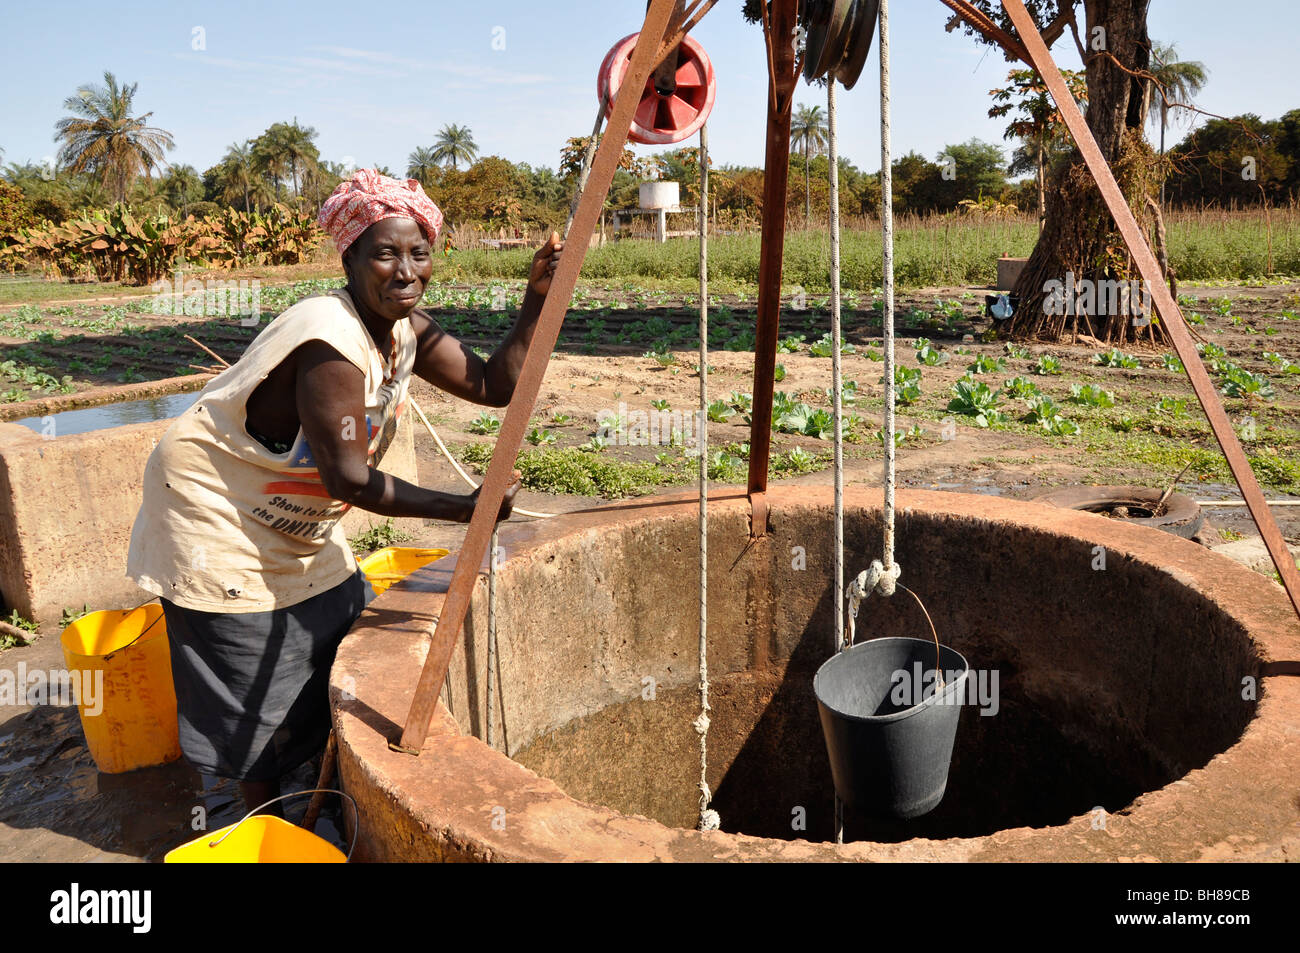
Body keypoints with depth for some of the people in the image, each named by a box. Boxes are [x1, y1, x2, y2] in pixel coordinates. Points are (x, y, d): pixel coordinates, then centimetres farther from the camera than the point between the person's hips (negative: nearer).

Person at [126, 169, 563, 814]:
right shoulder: (330, 347, -33)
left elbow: (493, 385, -6)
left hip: (296, 519, 9)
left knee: (341, 630, 16)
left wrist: (536, 300, -17)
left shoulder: (405, 328, -6)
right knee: (257, 690, 2)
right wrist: (465, 508, -29)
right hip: (216, 514, -9)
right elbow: (349, 479, -31)